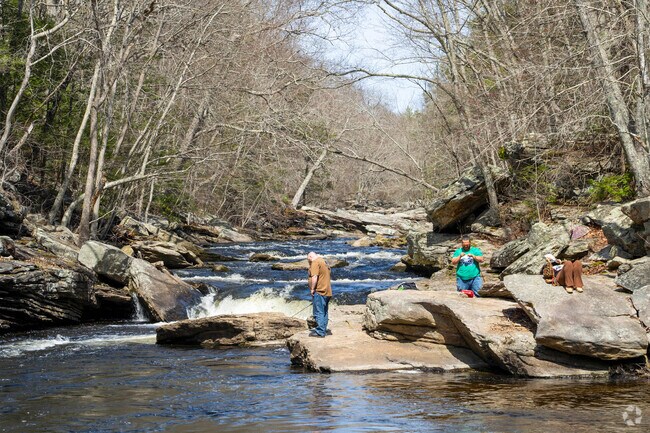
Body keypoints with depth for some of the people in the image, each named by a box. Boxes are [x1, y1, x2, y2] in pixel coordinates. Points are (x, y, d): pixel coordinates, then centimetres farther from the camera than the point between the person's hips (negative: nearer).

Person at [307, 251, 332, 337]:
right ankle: (323, 330, 20)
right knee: (324, 312, 14)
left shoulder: (315, 262, -10)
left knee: (319, 312, -8)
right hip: (327, 291, 10)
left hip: (320, 291, -10)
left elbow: (314, 277, -20)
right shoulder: (323, 261, 20)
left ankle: (320, 332, -9)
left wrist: (312, 289, -14)